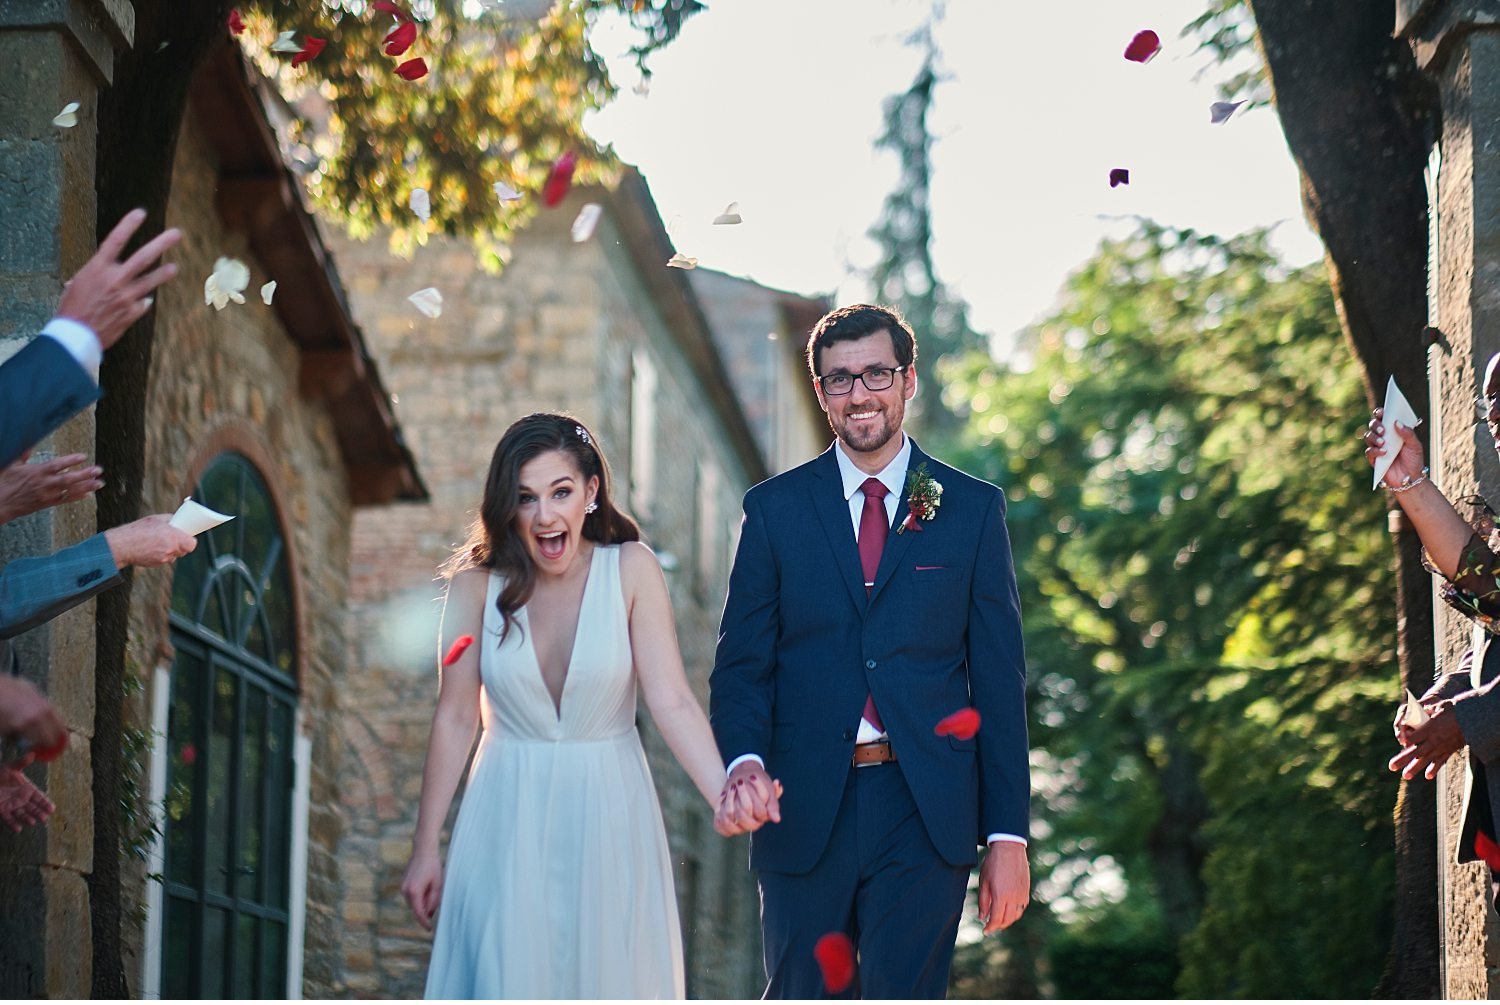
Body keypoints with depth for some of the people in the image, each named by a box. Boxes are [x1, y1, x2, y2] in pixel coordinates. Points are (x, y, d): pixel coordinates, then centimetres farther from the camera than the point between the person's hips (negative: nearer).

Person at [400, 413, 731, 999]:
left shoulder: (631, 570, -8)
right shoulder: (480, 582, -5)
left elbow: (672, 702, -15)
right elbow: (454, 719, -1)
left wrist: (726, 797, -30)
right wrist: (425, 850, 2)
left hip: (607, 821, 0)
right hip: (508, 825, 0)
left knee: (606, 982, 6)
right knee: (507, 984, -2)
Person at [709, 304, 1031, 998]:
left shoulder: (972, 509, 5)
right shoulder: (775, 510, 6)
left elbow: (999, 680, 4)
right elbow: (742, 666, 4)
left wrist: (1007, 836, -1)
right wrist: (744, 763, -17)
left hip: (926, 814, -1)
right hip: (804, 811, 1)